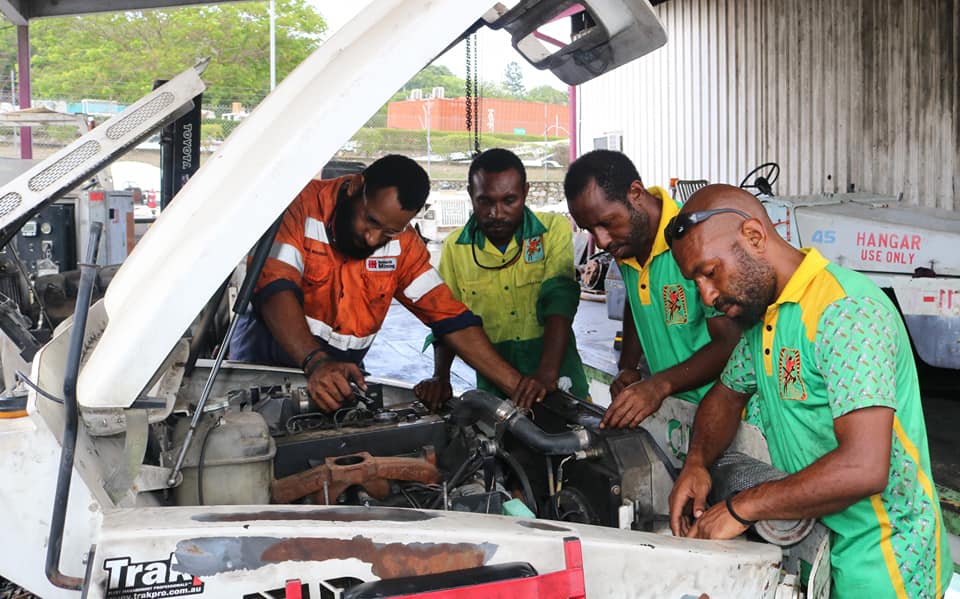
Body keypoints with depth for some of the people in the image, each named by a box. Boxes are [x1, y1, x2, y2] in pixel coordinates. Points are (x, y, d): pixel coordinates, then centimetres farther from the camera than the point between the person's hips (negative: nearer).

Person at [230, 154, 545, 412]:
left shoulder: (403, 244, -1)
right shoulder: (301, 206, -16)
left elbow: (451, 318, -2)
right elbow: (276, 291, -27)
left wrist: (515, 383, -11)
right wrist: (316, 363, -43)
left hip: (341, 375, 4)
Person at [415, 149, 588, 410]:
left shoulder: (554, 230, -1)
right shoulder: (455, 247, 5)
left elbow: (559, 300, -13)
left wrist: (548, 373, -26)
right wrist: (440, 376, -8)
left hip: (559, 383, -1)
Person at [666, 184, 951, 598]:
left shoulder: (847, 311, -24)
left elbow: (863, 468, -32)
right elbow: (727, 393, 20)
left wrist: (739, 509, -24)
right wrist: (696, 462, -1)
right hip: (817, 547, 8)